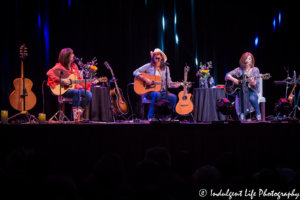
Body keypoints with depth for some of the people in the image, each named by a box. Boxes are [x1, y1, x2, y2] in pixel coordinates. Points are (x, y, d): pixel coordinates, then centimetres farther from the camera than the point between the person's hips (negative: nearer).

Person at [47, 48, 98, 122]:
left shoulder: (74, 66, 14)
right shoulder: (60, 66, -5)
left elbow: (79, 80, 16)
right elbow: (49, 73, -20)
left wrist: (90, 82, 5)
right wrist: (62, 80, -26)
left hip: (75, 87, 6)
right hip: (63, 90, -6)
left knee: (89, 94, -18)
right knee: (77, 92, -37)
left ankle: (78, 115, -9)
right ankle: (75, 118, -30)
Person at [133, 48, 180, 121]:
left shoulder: (166, 68, 13)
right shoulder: (149, 66, 2)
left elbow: (168, 82, 12)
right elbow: (135, 72, -4)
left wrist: (174, 86, -10)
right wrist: (145, 79, -17)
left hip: (162, 91, 4)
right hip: (149, 91, -4)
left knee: (173, 97, -25)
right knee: (157, 94, -39)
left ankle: (168, 117, -11)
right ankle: (151, 117, -26)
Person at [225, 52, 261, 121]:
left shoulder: (255, 70, 5)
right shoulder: (239, 69, 9)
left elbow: (256, 83, -5)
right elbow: (227, 75, 6)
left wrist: (253, 83, -29)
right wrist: (234, 80, -13)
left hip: (252, 91, -1)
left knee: (252, 98, -35)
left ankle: (259, 117, -20)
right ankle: (242, 117, -31)